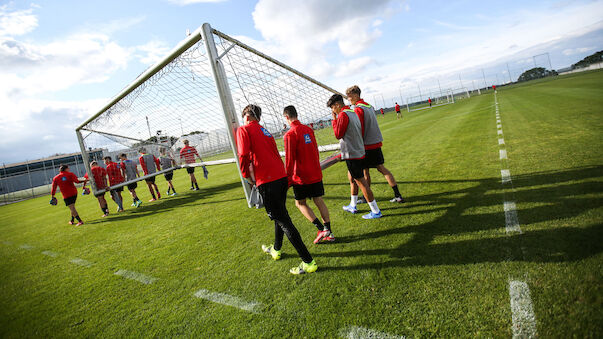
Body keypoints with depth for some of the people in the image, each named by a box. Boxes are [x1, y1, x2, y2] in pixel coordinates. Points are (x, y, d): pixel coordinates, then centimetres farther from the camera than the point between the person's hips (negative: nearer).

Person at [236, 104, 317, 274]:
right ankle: (276, 249, 45)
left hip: (266, 181, -8)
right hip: (281, 176, 9)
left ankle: (308, 262, -1)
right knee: (280, 214, 23)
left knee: (283, 220, -4)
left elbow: (243, 155, -14)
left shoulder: (243, 130, -1)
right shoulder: (265, 131, 21)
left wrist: (247, 176, -1)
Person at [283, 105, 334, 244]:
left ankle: (322, 229, 0)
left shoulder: (289, 135, -15)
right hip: (316, 174, 6)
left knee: (300, 203, 9)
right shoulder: (308, 129, 7)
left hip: (301, 176, -6)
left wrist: (288, 179, -8)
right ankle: (328, 233, 13)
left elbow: (289, 159, -16)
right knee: (319, 201, 11)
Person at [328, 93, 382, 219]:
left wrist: (334, 119, -5)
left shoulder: (343, 115, -15)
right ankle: (353, 206, 34)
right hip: (359, 151, 10)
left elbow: (338, 134, -12)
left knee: (361, 182, -3)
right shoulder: (353, 113, 13)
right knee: (352, 177, 22)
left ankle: (375, 211, 3)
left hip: (352, 154, -10)